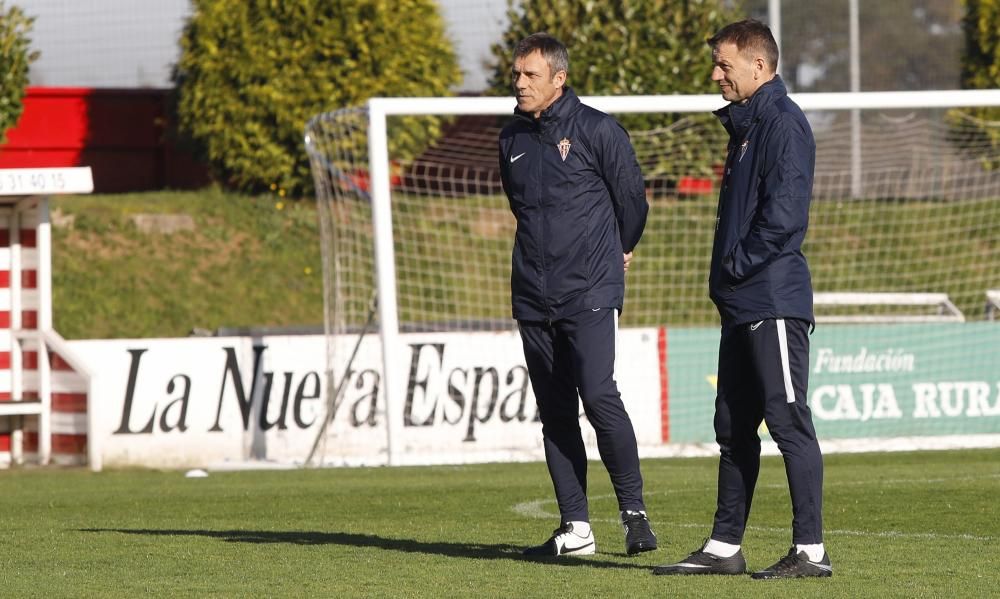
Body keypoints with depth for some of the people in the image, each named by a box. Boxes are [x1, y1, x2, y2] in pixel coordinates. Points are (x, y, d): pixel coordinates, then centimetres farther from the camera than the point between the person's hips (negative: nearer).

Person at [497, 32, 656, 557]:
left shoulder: (596, 130, -6)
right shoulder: (512, 139, 11)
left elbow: (632, 197, 4)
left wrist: (617, 252, 15)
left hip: (590, 294, -6)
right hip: (532, 297, 6)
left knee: (599, 396, -17)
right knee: (555, 411, 5)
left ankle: (634, 510, -6)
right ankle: (575, 528, 8)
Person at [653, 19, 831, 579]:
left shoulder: (783, 123, -12)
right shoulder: (745, 124, 19)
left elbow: (784, 216, -20)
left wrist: (737, 265, -13)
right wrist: (726, 274, 12)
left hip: (775, 302, -10)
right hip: (742, 304, 10)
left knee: (789, 422, -8)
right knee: (734, 428, 13)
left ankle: (811, 550, -6)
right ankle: (724, 547, 18)